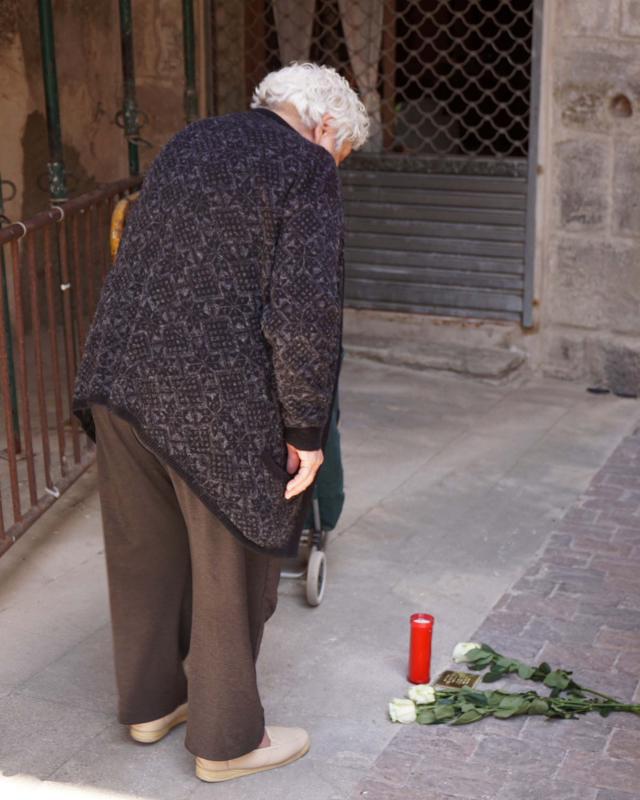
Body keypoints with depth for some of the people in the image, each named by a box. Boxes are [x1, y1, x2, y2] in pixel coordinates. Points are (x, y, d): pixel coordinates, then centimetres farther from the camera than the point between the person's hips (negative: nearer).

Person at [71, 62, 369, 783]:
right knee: (230, 574, 10)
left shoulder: (186, 144, 16)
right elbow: (306, 312, -17)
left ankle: (149, 702, 40)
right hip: (215, 402, -7)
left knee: (142, 553, 21)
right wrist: (306, 429, -9)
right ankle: (226, 739, 25)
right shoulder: (305, 169, -8)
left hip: (118, 378, 8)